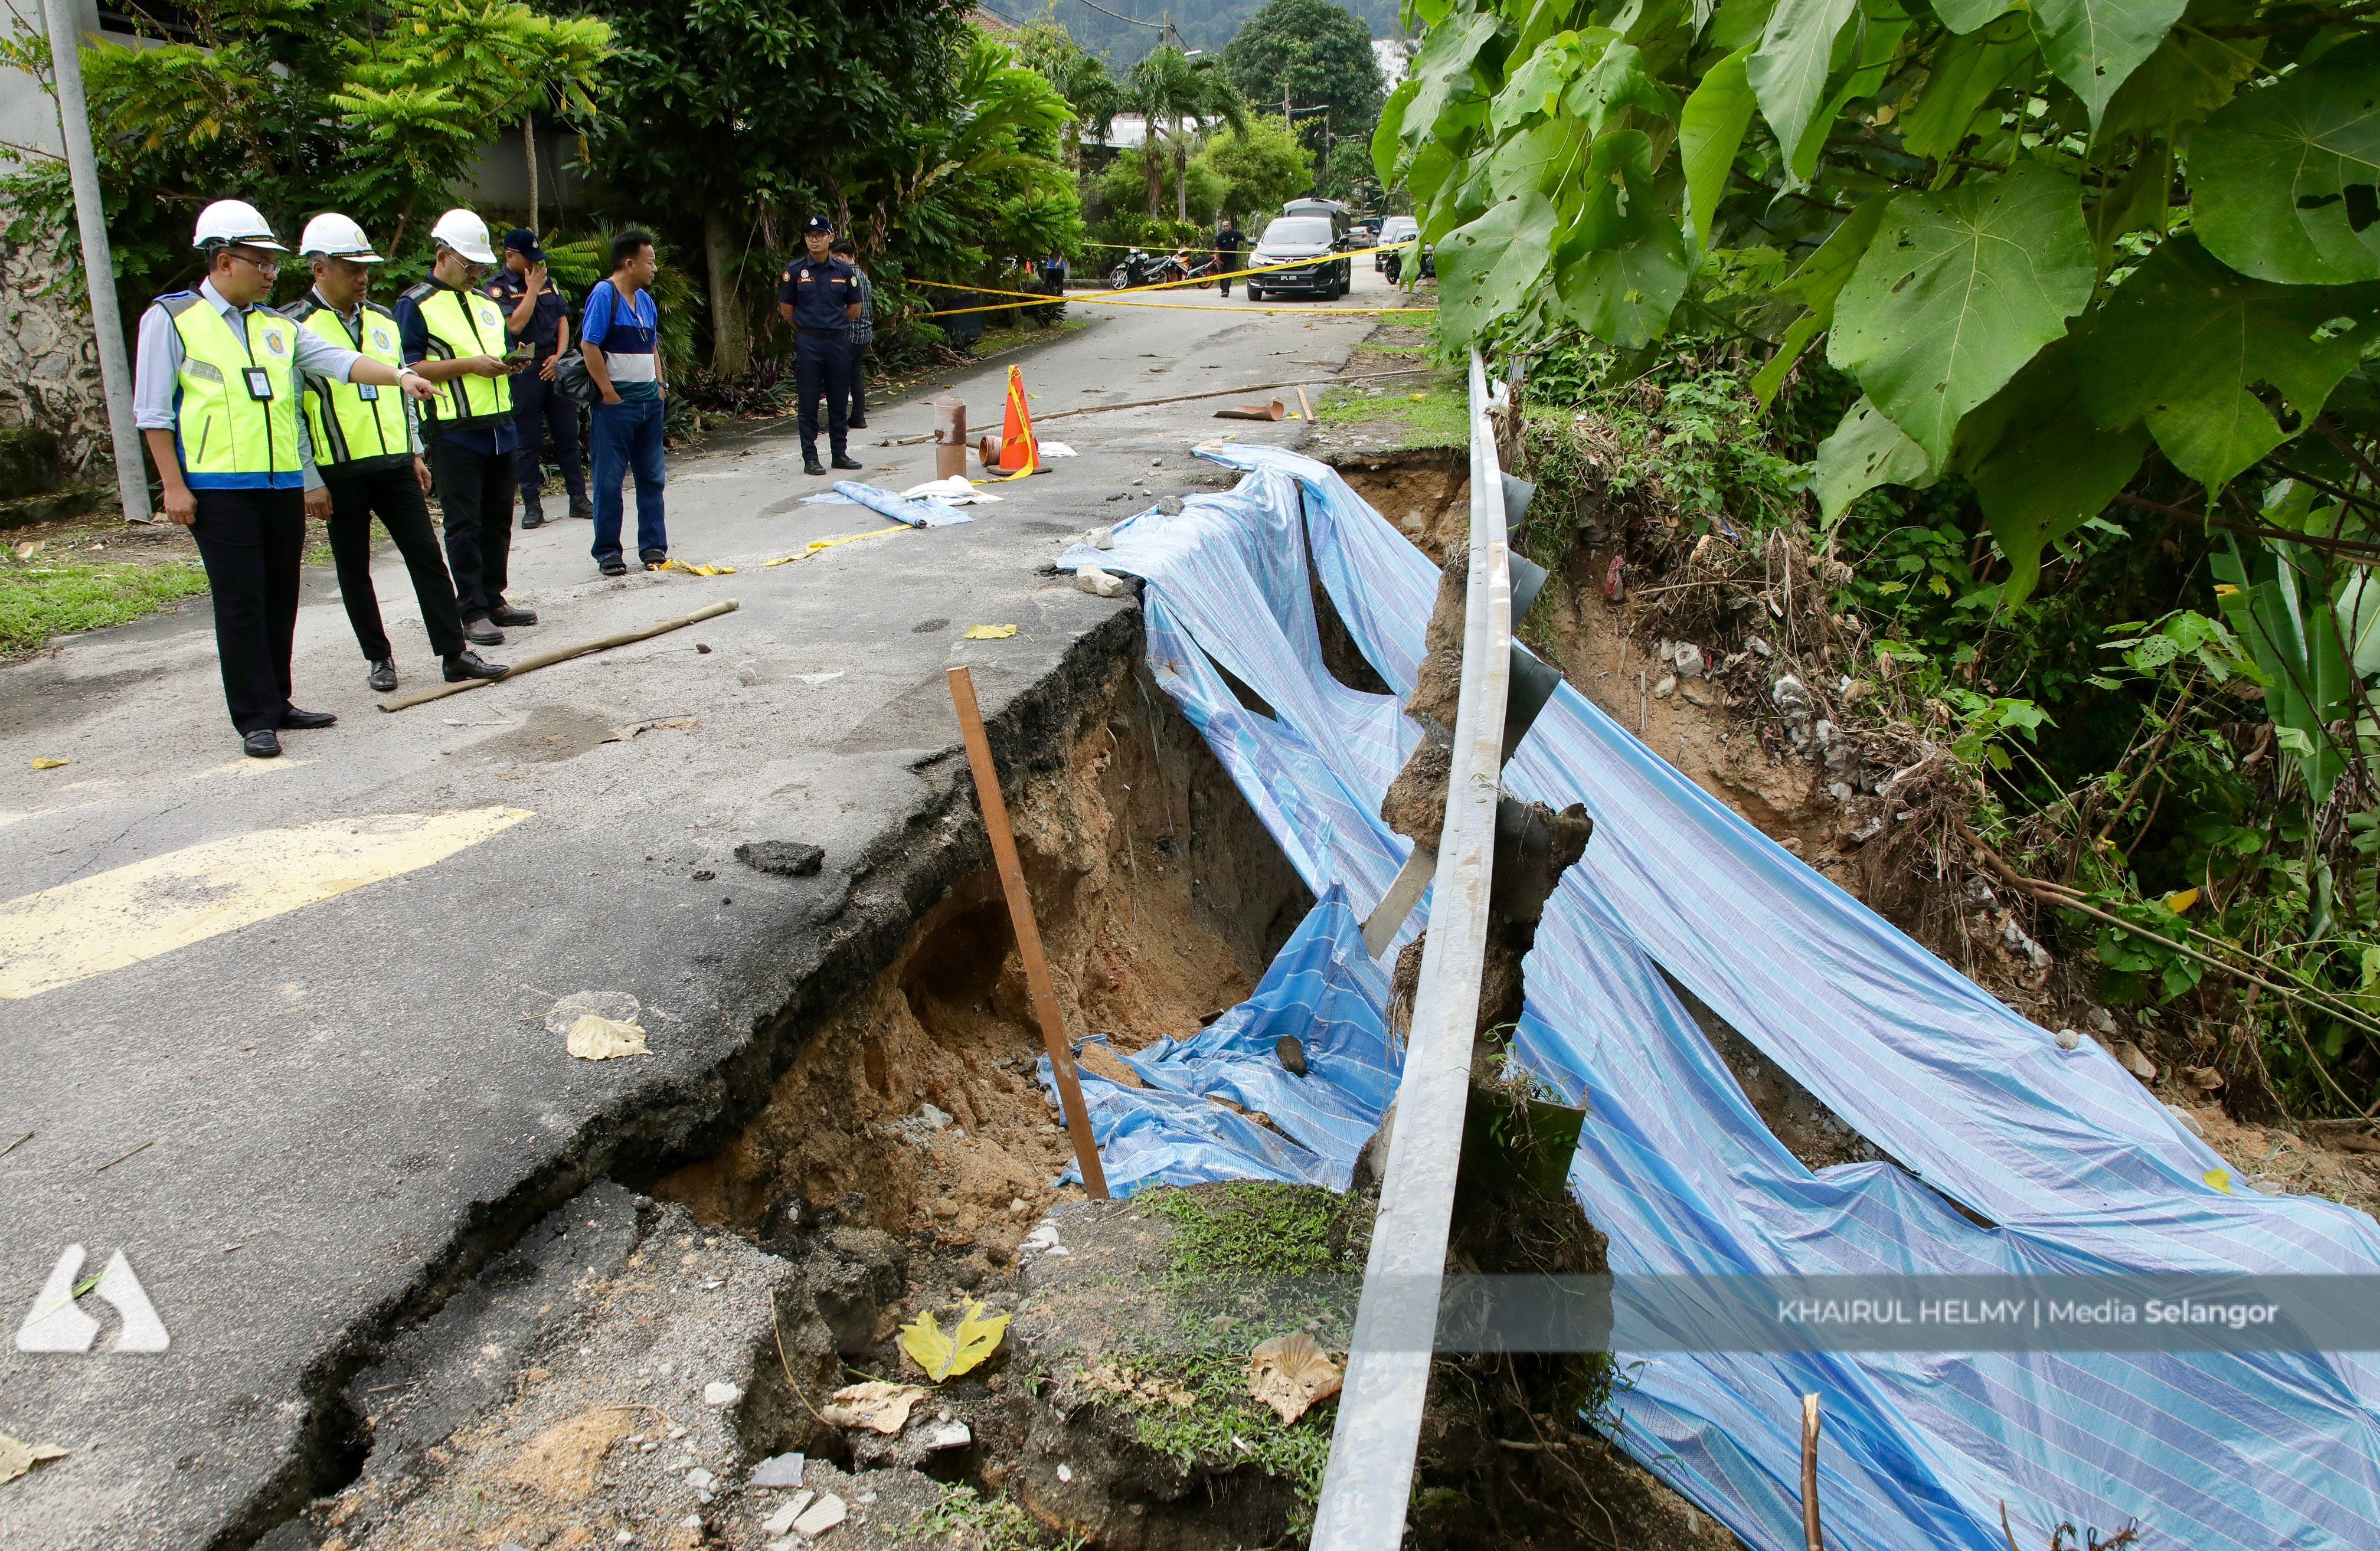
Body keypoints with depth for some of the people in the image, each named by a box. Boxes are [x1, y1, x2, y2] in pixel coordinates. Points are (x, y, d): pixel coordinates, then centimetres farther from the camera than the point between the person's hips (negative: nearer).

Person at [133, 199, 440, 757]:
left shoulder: (277, 326, 13)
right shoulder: (170, 319, -2)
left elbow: (338, 359, 0)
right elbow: (153, 411, -3)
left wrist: (399, 375, -18)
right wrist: (174, 486, -9)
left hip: (283, 484, 6)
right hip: (218, 488, -5)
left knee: (281, 599, 10)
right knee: (241, 602, -5)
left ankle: (277, 702, 21)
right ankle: (256, 718, 0)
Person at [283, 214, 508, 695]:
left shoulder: (382, 320, 11)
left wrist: (415, 453, 15)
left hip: (394, 465, 5)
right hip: (339, 473, -5)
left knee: (427, 555, 1)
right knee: (354, 569, 6)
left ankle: (455, 654, 3)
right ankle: (379, 658, 18)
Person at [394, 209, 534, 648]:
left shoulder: (486, 303, 19)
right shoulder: (416, 305, -4)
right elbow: (409, 368, -11)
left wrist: (509, 362, 3)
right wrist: (469, 365, -18)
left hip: (499, 426, 7)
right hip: (454, 431, -7)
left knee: (498, 520, 11)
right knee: (464, 525, -3)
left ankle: (494, 599, 21)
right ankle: (473, 612, 1)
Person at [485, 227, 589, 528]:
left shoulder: (547, 282, 12)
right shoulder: (498, 288, -4)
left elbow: (563, 320, 12)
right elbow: (515, 324, -16)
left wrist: (560, 356, -2)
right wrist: (532, 288, -10)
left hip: (555, 365, 5)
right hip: (524, 371, -5)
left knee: (568, 433, 7)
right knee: (528, 441, 1)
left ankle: (578, 498, 13)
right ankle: (532, 505, 6)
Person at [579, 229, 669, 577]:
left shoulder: (645, 299, 14)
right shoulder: (604, 294, -10)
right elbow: (588, 346, -15)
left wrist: (660, 385, 12)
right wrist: (609, 393, -15)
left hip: (650, 400, 8)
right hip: (616, 402, -7)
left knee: (651, 477, 10)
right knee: (610, 480, 0)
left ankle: (653, 547, 17)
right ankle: (608, 552, 6)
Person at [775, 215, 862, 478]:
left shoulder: (845, 271, 4)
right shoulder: (796, 271, 0)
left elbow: (855, 309, 11)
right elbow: (786, 308, 7)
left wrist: (835, 325, 14)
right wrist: (806, 329, 12)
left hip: (839, 340, 2)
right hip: (808, 343, -2)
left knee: (839, 399, 8)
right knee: (808, 402, 0)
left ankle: (840, 453, 18)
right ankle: (810, 458, 5)